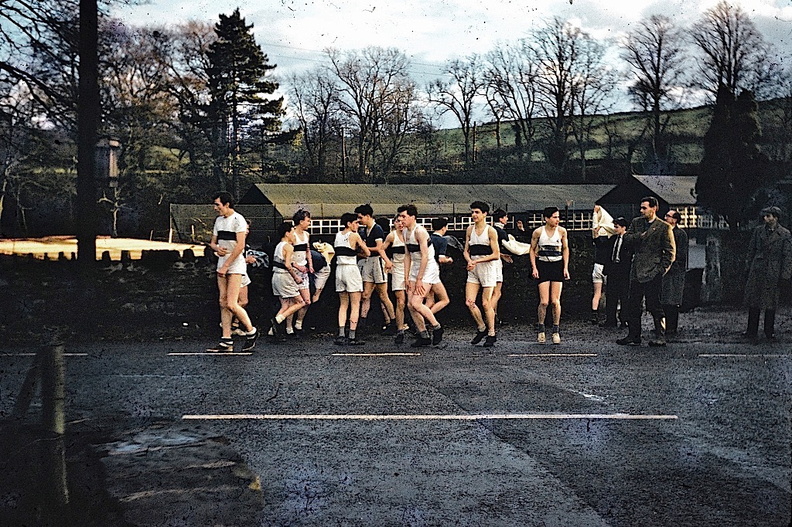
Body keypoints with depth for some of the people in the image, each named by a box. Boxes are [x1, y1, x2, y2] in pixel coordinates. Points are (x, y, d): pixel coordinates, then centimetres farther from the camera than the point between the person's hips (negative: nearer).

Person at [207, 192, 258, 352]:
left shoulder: (238, 219, -11)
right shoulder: (219, 220, 15)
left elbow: (240, 245, -18)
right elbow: (213, 242, 20)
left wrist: (225, 266, -18)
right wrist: (216, 248, -5)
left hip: (236, 265, -8)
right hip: (222, 266, 8)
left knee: (231, 304, -13)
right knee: (223, 303, 5)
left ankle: (251, 332, 7)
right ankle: (226, 341, 7)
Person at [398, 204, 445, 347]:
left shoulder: (419, 231, -18)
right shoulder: (405, 232, 9)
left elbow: (425, 256, -21)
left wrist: (419, 279, -21)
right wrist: (407, 278, 10)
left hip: (428, 268, -9)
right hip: (416, 268, 9)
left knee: (416, 303, -18)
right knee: (410, 305, 1)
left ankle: (437, 327, 1)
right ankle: (424, 336, 11)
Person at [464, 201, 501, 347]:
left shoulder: (491, 231, -7)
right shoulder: (470, 229, 9)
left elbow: (496, 255, -9)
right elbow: (466, 251, 13)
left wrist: (477, 261, -15)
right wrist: (469, 261, -9)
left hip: (488, 268, -5)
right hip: (473, 270, 5)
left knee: (486, 304, -2)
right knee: (469, 302, -4)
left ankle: (491, 334, 12)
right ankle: (481, 328, 17)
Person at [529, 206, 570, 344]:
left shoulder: (561, 231, 1)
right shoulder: (538, 232, -3)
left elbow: (565, 249, 11)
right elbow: (532, 250, 6)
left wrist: (566, 267, 4)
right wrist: (534, 267, -3)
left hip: (557, 266, 1)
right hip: (543, 265, -1)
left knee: (555, 301, -2)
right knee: (544, 302, -8)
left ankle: (556, 330, 11)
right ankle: (540, 328, 12)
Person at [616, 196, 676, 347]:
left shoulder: (664, 227, -2)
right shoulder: (636, 222, 15)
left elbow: (670, 251, -2)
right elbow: (627, 237, 5)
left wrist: (663, 268, -10)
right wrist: (640, 236, -10)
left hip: (652, 272, -6)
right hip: (637, 270, 6)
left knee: (654, 305, -6)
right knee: (632, 304, 6)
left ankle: (660, 336, 2)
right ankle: (633, 336, 14)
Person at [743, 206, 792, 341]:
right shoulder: (758, 231, 5)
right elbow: (751, 250, 12)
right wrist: (749, 267, 9)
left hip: (773, 272, -2)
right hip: (757, 270, 3)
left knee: (771, 302, 5)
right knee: (754, 300, 4)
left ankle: (769, 332, 16)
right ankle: (751, 331, 11)